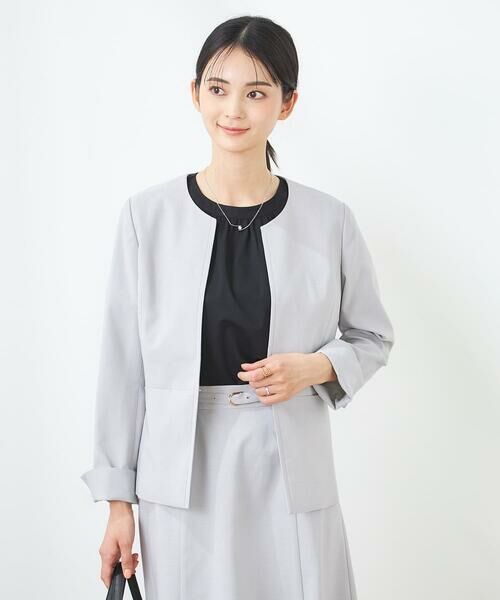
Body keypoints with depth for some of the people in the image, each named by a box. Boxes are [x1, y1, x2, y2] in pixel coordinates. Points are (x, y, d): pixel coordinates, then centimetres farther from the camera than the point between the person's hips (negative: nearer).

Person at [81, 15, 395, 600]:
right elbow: (123, 365, 0)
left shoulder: (328, 220, -3)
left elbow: (373, 336, 10)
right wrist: (118, 503, 2)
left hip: (290, 475, 1)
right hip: (182, 480, 0)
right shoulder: (147, 216, -4)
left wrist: (314, 366, -11)